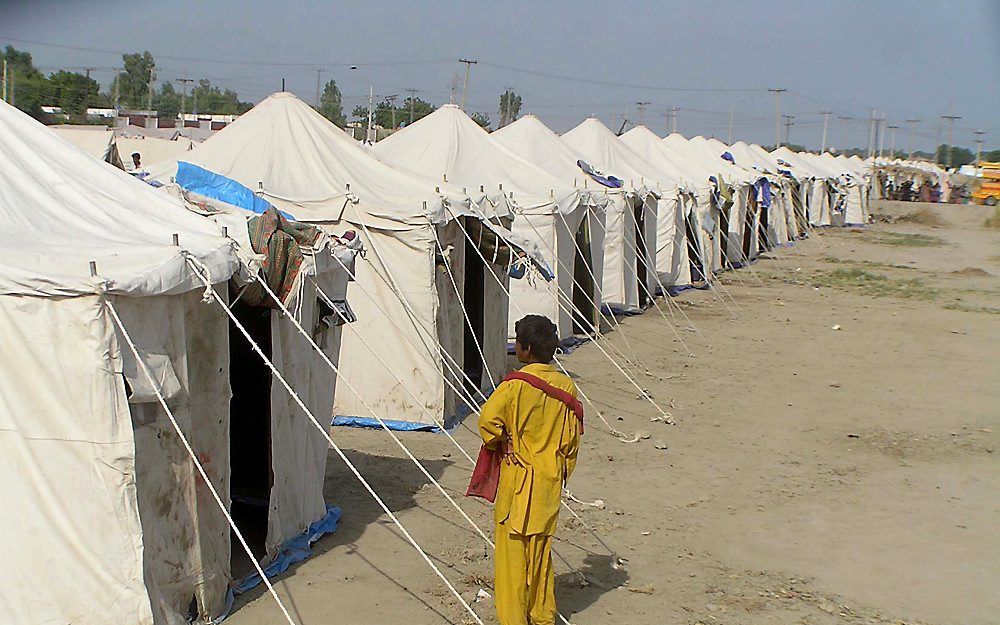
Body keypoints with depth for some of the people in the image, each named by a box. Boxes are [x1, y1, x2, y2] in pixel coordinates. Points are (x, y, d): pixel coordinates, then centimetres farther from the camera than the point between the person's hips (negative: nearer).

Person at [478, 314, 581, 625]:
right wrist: (561, 473, 16)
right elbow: (572, 438, 6)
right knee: (541, 548, 18)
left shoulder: (516, 384, -15)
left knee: (513, 550, 4)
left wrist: (499, 444, -5)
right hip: (550, 483, 6)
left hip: (518, 478, -5)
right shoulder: (566, 386, 1)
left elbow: (488, 419, -25)